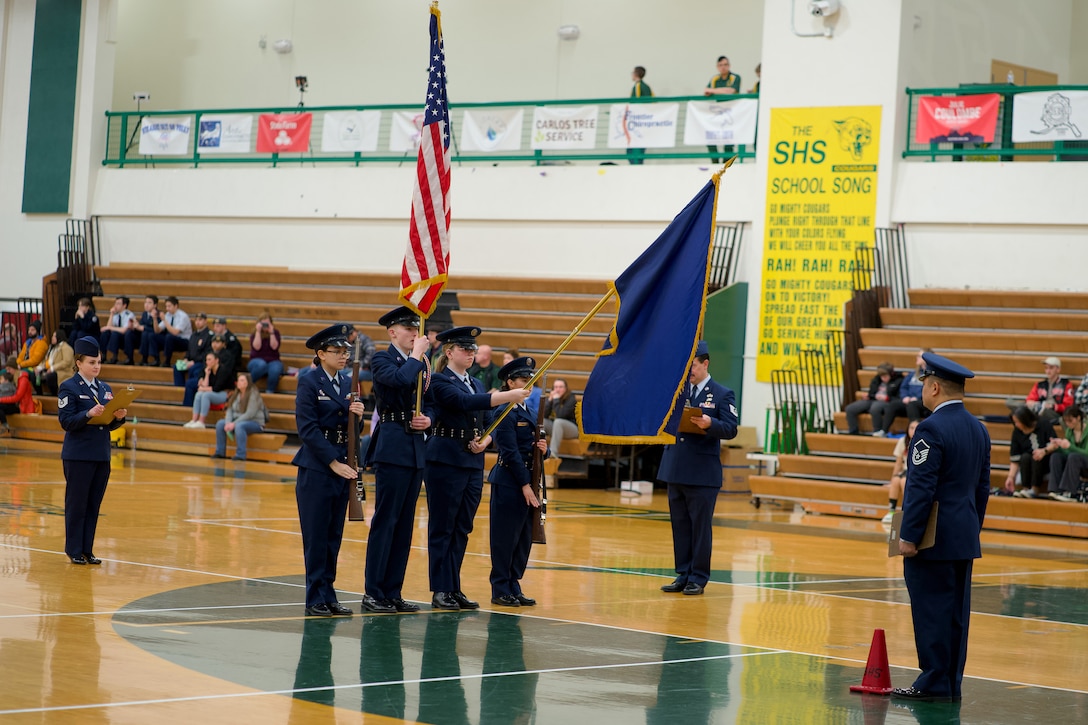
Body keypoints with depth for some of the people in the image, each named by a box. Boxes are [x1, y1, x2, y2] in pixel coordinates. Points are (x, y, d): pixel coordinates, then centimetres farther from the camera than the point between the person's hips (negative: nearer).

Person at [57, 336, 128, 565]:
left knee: (94, 505, 8)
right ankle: (74, 550, 7)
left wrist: (119, 417, -7)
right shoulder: (69, 387, -5)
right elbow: (66, 421, -14)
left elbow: (110, 425, 14)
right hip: (78, 456, -6)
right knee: (77, 503, 0)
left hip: (102, 455, 6)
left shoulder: (105, 388, 13)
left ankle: (87, 549, 15)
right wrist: (88, 414, -27)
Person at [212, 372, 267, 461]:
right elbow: (230, 410, 4)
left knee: (239, 426, -37)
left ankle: (240, 455, -34)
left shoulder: (253, 394, -14)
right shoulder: (235, 394, 8)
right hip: (238, 421, 7)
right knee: (220, 423, -12)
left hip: (255, 423, -7)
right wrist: (228, 423, -16)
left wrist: (234, 423, -25)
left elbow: (250, 414, -22)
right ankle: (220, 452, -6)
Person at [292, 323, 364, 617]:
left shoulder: (348, 383, 11)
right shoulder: (309, 384, -7)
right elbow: (308, 428, -13)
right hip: (315, 469, -6)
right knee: (316, 536, -2)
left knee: (334, 536, 8)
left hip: (341, 466, 6)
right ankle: (315, 600, 2)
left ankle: (328, 595, 14)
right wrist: (333, 462, -16)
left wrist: (356, 413, -8)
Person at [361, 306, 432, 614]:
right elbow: (401, 379, -26)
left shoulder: (421, 363, 17)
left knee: (405, 523, 8)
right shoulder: (382, 359, -4)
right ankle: (373, 593, -3)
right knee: (385, 520, -7)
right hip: (392, 447, -7)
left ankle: (393, 592, 12)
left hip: (416, 449, 7)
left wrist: (427, 421, -1)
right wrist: (417, 355, -11)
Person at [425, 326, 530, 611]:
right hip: (446, 461, -7)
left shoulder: (476, 384, 17)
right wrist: (508, 396, -30)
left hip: (473, 463, 7)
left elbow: (486, 422, 18)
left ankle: (455, 589, 15)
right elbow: (465, 402, -24)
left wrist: (485, 441, -5)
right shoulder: (440, 381, -7)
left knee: (462, 529, 9)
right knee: (442, 528, -2)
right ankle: (440, 591, 1)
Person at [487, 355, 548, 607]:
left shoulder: (528, 413, 16)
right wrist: (525, 485, -16)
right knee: (505, 538, -3)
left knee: (524, 539, 9)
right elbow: (511, 453, -15)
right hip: (509, 483, -8)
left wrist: (543, 449, -3)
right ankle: (501, 591, 3)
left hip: (526, 482, 8)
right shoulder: (505, 413, -10)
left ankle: (514, 588, 16)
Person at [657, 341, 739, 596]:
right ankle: (683, 575, 15)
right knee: (679, 525, 9)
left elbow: (730, 429, -10)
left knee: (700, 526, -1)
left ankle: (698, 578, 5)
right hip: (675, 469, 5)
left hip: (703, 473, -5)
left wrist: (710, 424, -26)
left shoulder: (722, 394, 0)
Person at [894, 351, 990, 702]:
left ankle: (934, 683, -1)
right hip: (964, 539, 8)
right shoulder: (978, 429, 11)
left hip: (933, 540, -8)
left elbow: (921, 488, -19)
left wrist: (908, 536, -16)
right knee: (956, 613, 10)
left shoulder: (931, 429, -16)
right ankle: (951, 684, 14)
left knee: (931, 611, -3)